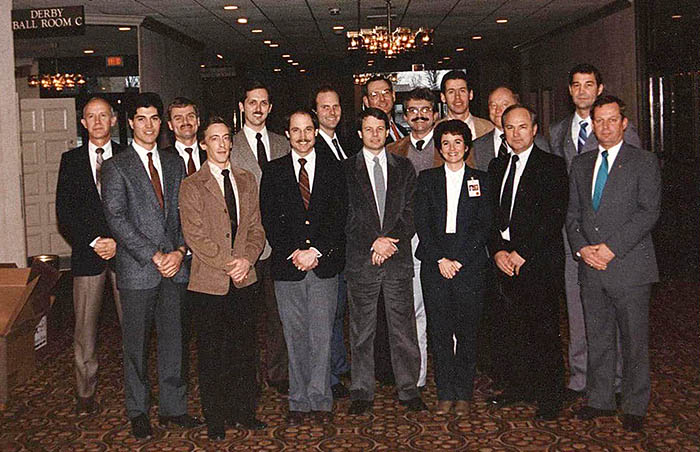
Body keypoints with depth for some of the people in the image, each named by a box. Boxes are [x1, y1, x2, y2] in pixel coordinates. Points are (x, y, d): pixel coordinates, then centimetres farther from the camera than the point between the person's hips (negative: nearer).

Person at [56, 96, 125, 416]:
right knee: (85, 328, 4)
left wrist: (119, 242, -9)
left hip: (125, 250, 0)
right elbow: (64, 213, 3)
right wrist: (93, 242, -8)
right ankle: (85, 394, 15)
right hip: (86, 254, 1)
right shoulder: (71, 160, 8)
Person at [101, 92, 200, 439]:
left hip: (174, 267, 4)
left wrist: (180, 251, -6)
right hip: (137, 270, -4)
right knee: (136, 344, 6)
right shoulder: (116, 167, -1)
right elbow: (116, 219, -10)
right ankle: (137, 411, 21)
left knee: (173, 339, 9)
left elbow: (184, 214, 11)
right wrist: (154, 256, -15)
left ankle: (172, 407, 21)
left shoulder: (174, 164, 14)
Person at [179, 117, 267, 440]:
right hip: (209, 283, -4)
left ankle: (244, 412, 26)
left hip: (244, 280, 4)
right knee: (212, 354, 6)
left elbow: (255, 228, 8)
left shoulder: (247, 181, 11)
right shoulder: (191, 186, -4)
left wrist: (247, 259, -9)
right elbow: (195, 236, -10)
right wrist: (227, 265, -15)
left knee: (244, 349, 11)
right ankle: (215, 419, 19)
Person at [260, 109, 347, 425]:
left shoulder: (332, 168, 7)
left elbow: (338, 216, 0)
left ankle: (320, 400, 12)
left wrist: (316, 250, -12)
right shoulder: (273, 171, 8)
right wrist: (293, 253, -11)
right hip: (287, 267, 1)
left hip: (324, 265, 0)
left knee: (322, 336, 1)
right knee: (295, 338, 7)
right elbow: (270, 219, 1)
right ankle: (299, 402, 16)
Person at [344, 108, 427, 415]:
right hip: (361, 260, -1)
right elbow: (347, 216, -1)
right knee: (362, 330, 5)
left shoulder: (404, 168, 12)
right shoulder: (346, 170, 6)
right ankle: (362, 391, 15)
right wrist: (374, 242, -11)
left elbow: (410, 211, 6)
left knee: (403, 328, 5)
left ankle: (408, 389, 16)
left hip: (398, 261, 1)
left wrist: (391, 241, -8)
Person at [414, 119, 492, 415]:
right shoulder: (427, 179, 11)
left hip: (470, 265, -1)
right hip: (434, 265, 1)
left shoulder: (480, 180, 9)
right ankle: (445, 393, 11)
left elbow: (483, 226, 1)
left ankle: (463, 394, 11)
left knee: (467, 330, 1)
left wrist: (459, 259, -9)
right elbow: (421, 224, 3)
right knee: (439, 330, 1)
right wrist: (440, 259, -8)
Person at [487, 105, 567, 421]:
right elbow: (490, 213, 12)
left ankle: (549, 397, 10)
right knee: (513, 328, 10)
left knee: (544, 332, -1)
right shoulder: (497, 166, 15)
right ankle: (518, 386, 25)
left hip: (539, 262, -5)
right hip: (505, 260, 5)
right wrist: (497, 251, -3)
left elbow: (554, 216, -11)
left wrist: (522, 253, -14)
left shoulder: (552, 166, -3)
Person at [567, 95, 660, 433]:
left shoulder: (644, 162, 0)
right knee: (597, 339, 12)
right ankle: (599, 400, 24)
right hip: (591, 267, 4)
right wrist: (581, 248, -5)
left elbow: (648, 212, -9)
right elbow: (573, 213, 13)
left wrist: (612, 247, -16)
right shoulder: (580, 164, 15)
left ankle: (634, 407, 16)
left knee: (634, 341, 3)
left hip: (629, 267, -4)